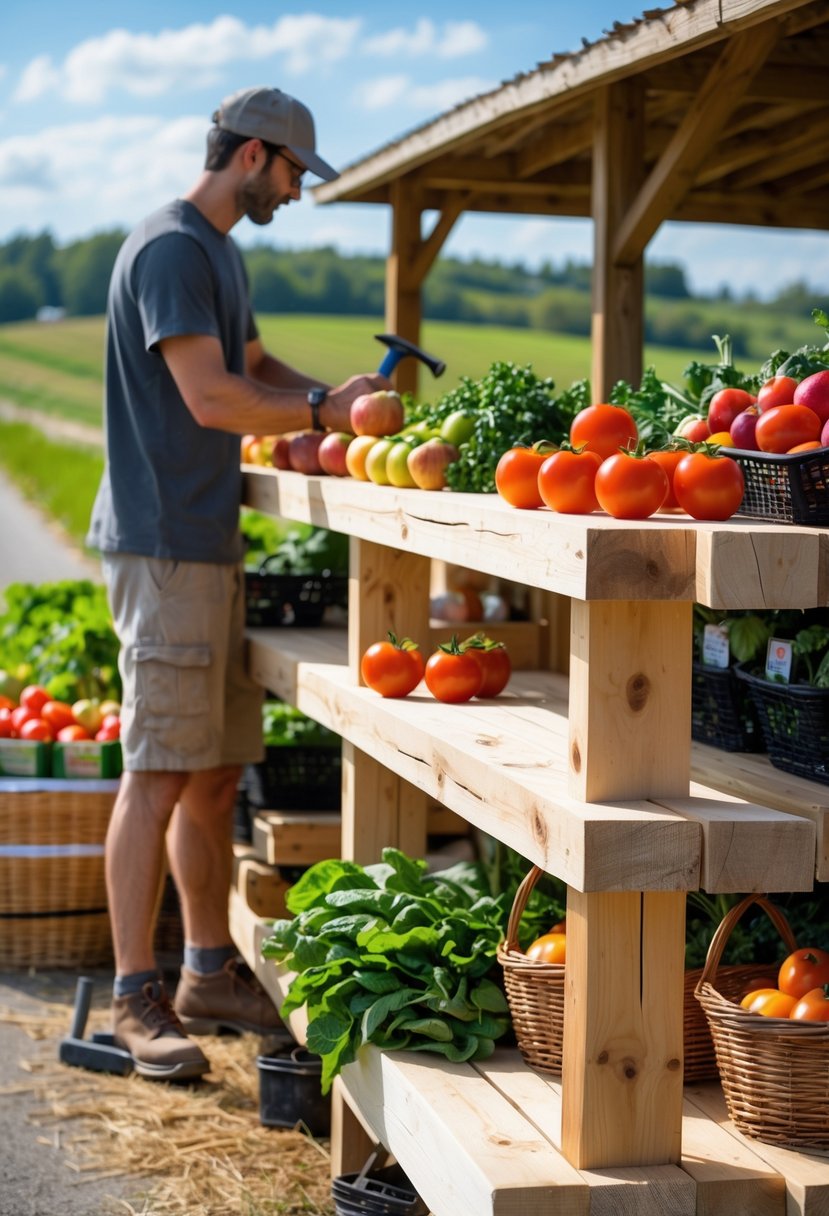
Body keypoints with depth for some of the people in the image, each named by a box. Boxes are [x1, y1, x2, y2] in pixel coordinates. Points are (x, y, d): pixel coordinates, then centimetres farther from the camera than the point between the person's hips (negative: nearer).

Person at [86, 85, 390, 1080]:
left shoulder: (220, 252, 20)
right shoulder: (169, 250, -12)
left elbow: (256, 370, 27)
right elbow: (211, 398, -19)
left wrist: (339, 397, 10)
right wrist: (324, 413, -8)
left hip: (209, 547, 10)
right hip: (162, 544, -10)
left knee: (215, 773, 12)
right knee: (160, 774, -8)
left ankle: (210, 974, 21)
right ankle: (137, 998, -2)